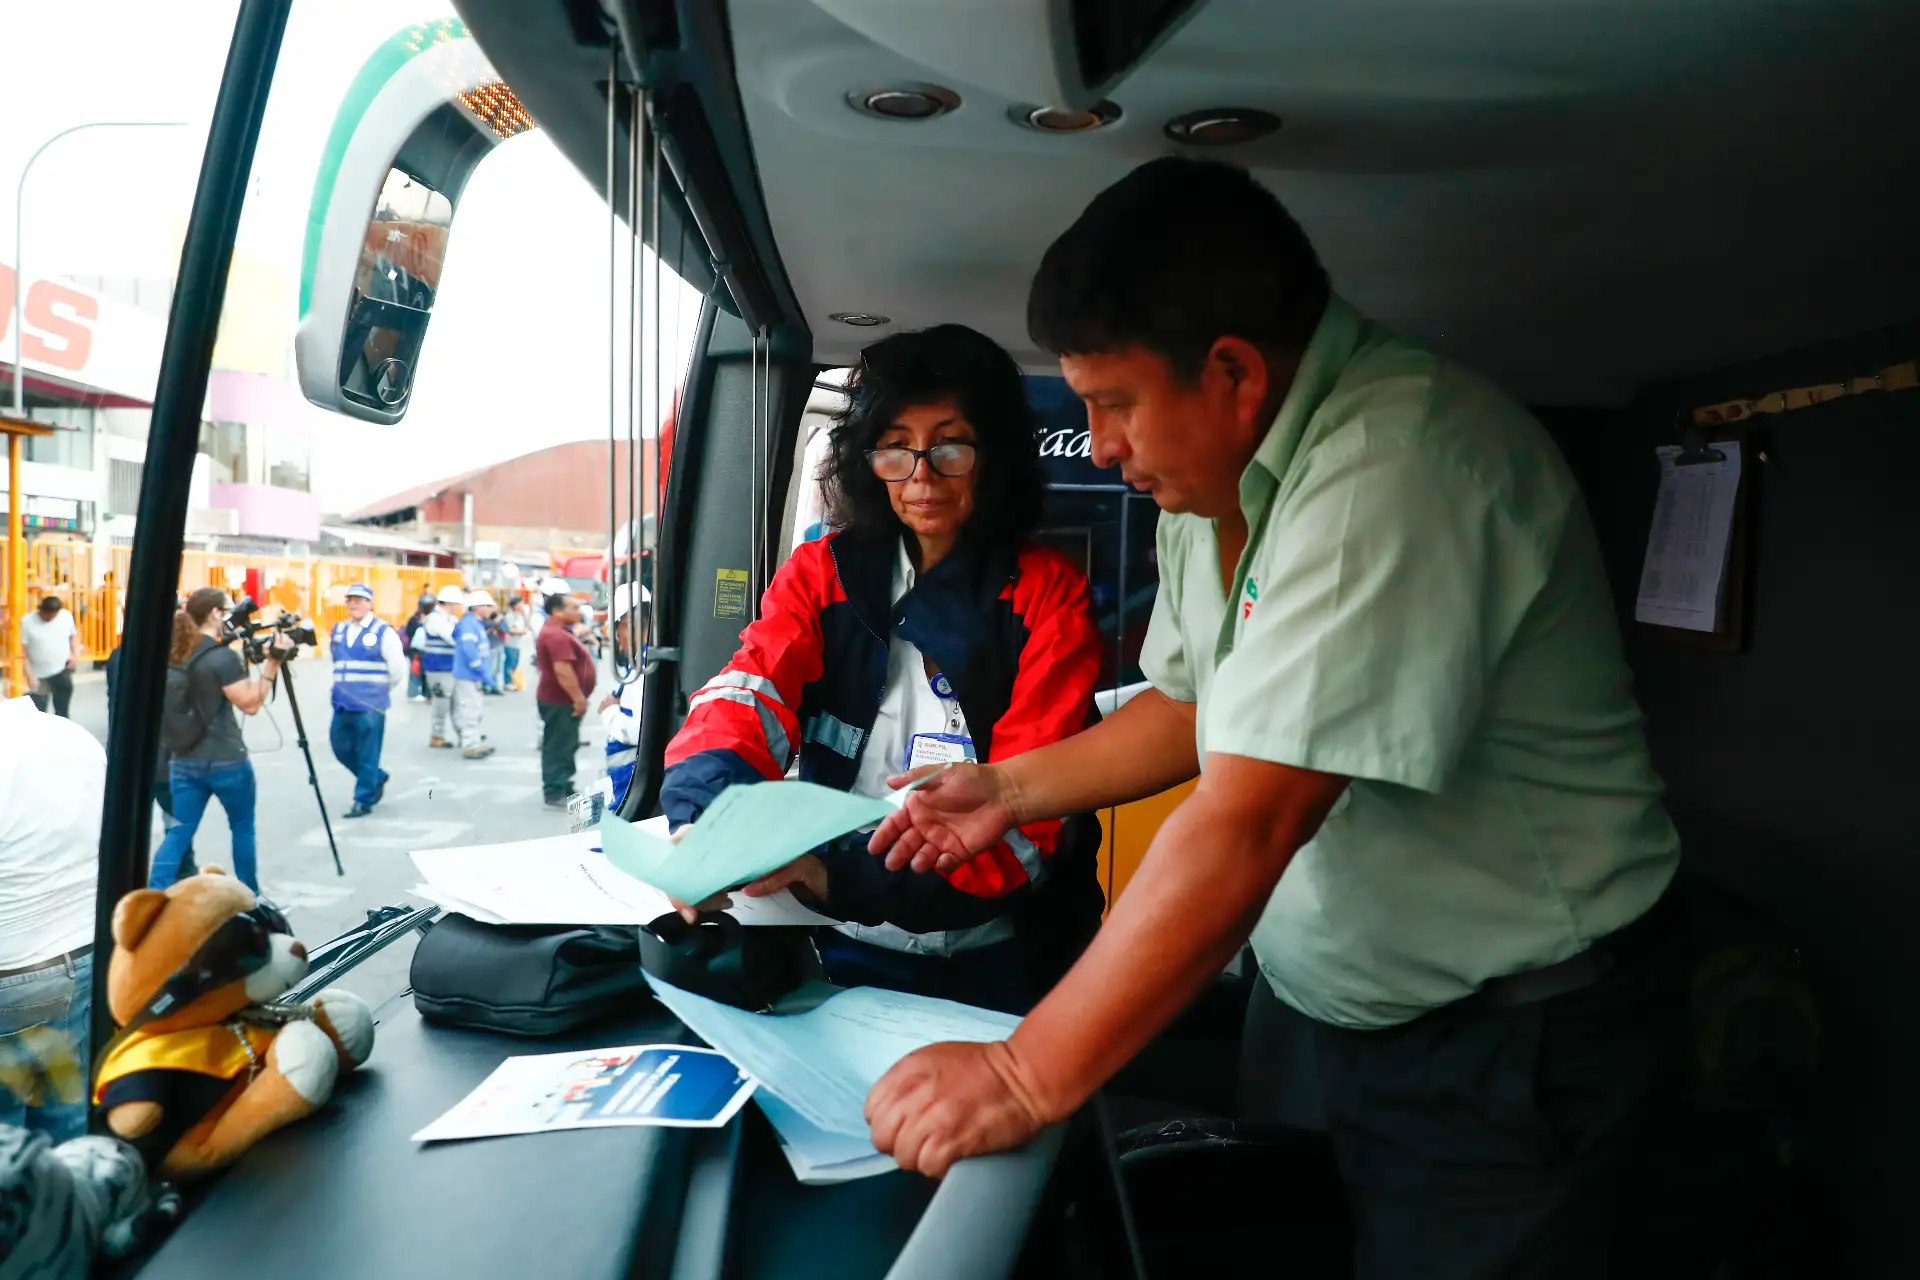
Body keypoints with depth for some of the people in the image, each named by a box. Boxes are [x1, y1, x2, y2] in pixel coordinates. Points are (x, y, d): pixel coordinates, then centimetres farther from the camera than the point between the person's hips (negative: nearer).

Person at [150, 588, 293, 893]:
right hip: (226, 760, -6)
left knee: (179, 832, 6)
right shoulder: (223, 657, -17)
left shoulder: (177, 653, 6)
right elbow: (250, 704, -15)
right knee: (243, 827, 13)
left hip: (184, 759, 6)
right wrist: (273, 663, -18)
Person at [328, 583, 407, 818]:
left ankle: (363, 800, 9)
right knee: (341, 748, 12)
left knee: (367, 754, -2)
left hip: (370, 704, -6)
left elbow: (398, 670, -7)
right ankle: (376, 778, 32)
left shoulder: (383, 632, -7)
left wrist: (379, 690, 3)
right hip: (343, 703, 7)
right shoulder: (338, 631, 11)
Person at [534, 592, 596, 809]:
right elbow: (562, 671, -27)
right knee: (558, 748, -7)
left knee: (565, 747, 16)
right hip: (560, 701, -11)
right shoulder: (557, 635, -21)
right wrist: (578, 698, -23)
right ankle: (555, 794, -3)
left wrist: (578, 697, 23)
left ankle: (564, 790, 24)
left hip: (562, 700, 11)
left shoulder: (558, 632, 16)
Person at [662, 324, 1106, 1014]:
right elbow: (747, 695, -11)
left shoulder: (1048, 592, -3)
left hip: (992, 961, -2)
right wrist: (707, 821, -34)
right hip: (841, 952, 3)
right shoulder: (824, 569, 6)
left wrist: (842, 872, -26)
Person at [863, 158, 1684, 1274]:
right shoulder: (1220, 468, 2)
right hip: (1351, 1005, 8)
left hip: (1511, 1033, -8)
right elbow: (1197, 704, 14)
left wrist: (1026, 1078, -28)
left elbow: (1247, 828, -34)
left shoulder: (1393, 468, -29)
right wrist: (1013, 788, 5)